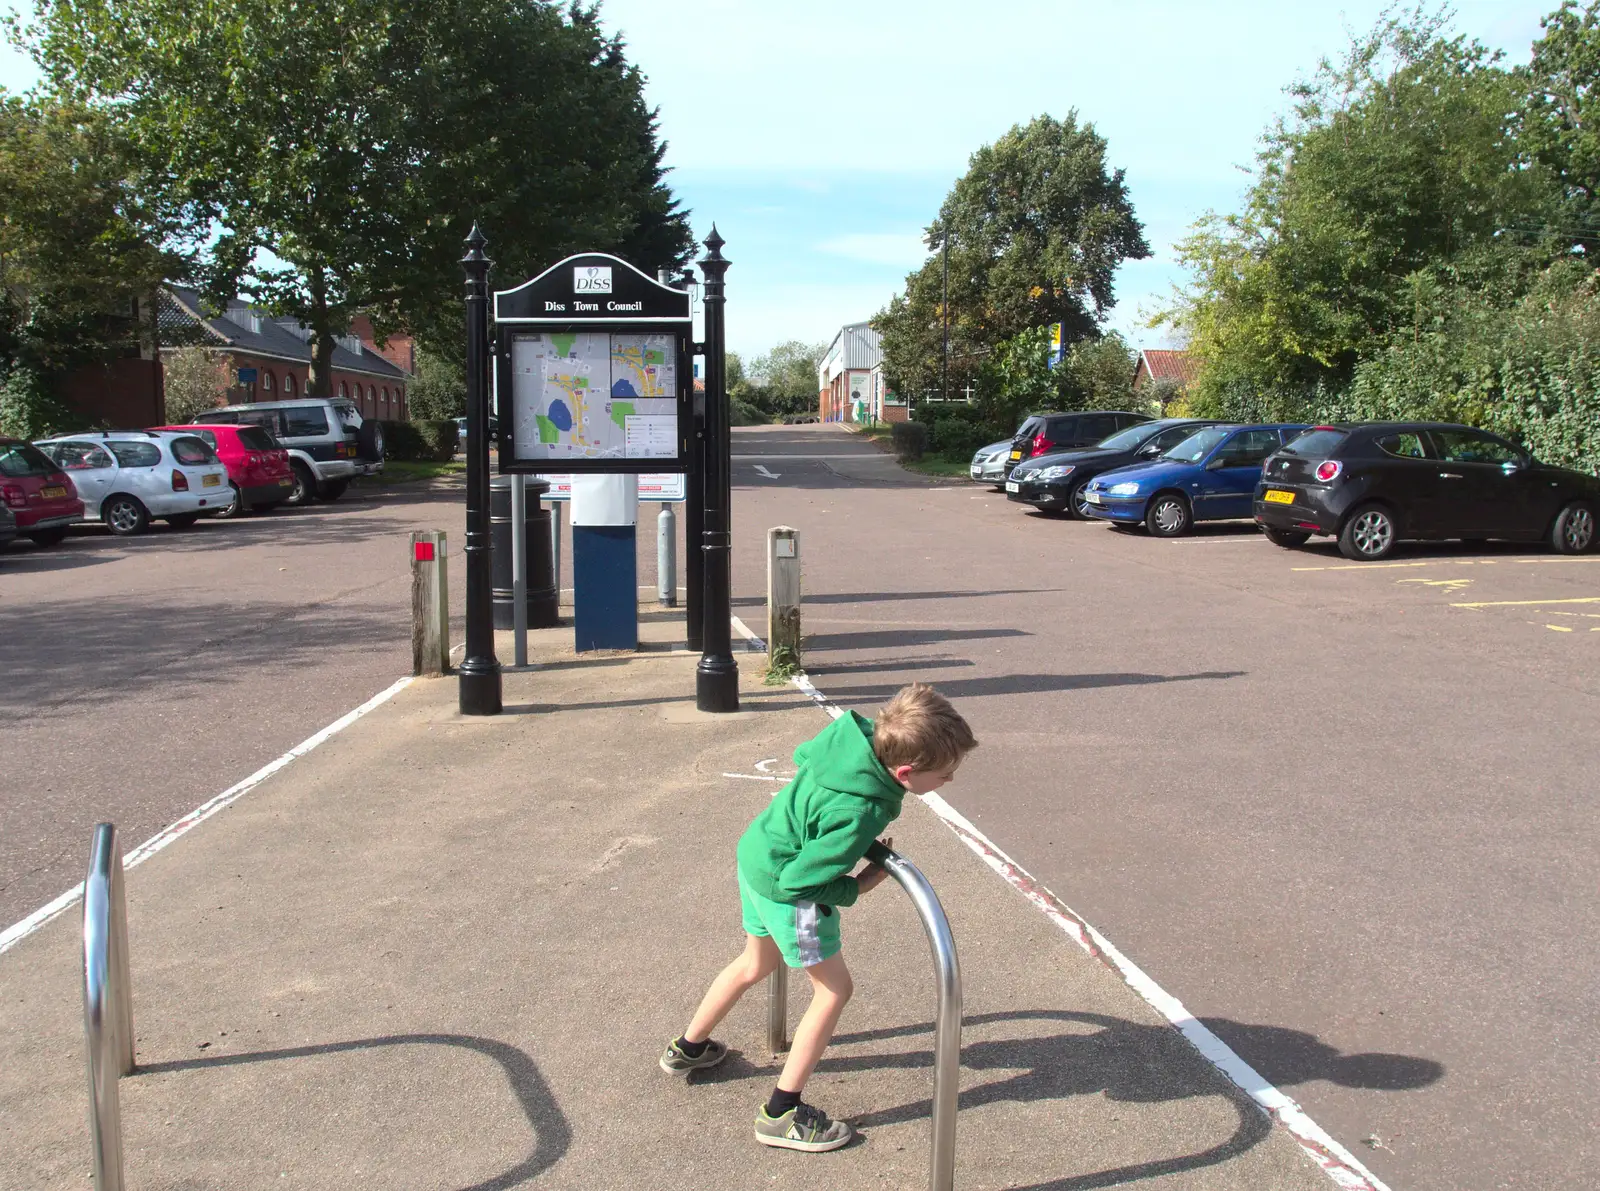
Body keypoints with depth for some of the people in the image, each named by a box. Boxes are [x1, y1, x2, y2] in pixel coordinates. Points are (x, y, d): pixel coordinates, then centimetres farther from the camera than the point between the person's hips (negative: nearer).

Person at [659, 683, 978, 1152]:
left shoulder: (860, 733, -16)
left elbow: (804, 755, 7)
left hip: (757, 852, 9)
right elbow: (799, 880, -27)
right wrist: (856, 888, -11)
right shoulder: (860, 814, -37)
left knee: (756, 964, 29)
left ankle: (687, 1048, 48)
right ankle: (782, 1114, 13)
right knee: (834, 989, 6)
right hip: (785, 890, -9)